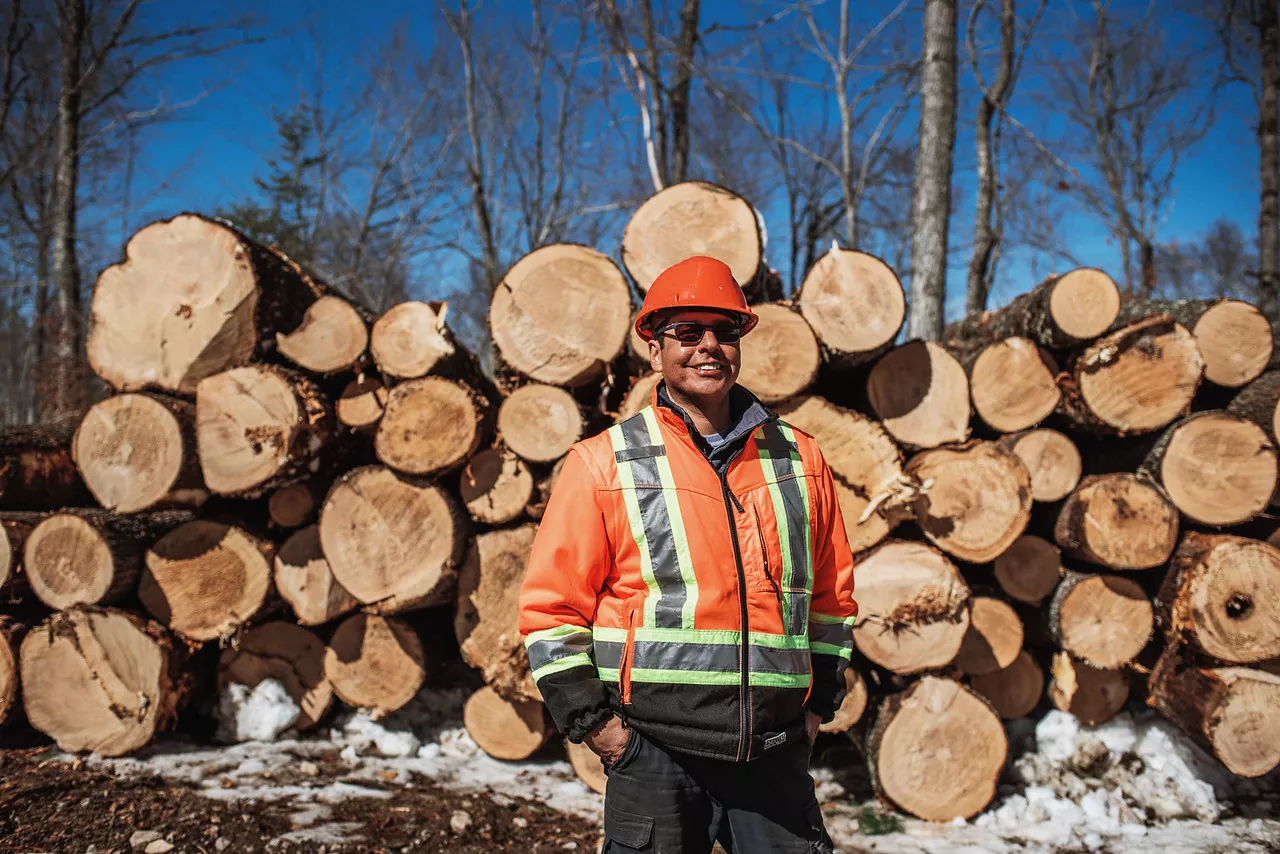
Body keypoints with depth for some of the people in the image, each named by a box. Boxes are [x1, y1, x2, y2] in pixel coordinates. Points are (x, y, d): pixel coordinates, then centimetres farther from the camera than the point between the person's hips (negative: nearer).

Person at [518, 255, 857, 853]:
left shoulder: (798, 459, 9)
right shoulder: (603, 463, -2)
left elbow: (832, 594, 17)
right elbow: (551, 606, -1)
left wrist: (819, 703, 13)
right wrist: (589, 719, -5)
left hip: (776, 755, 3)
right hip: (656, 753, -3)